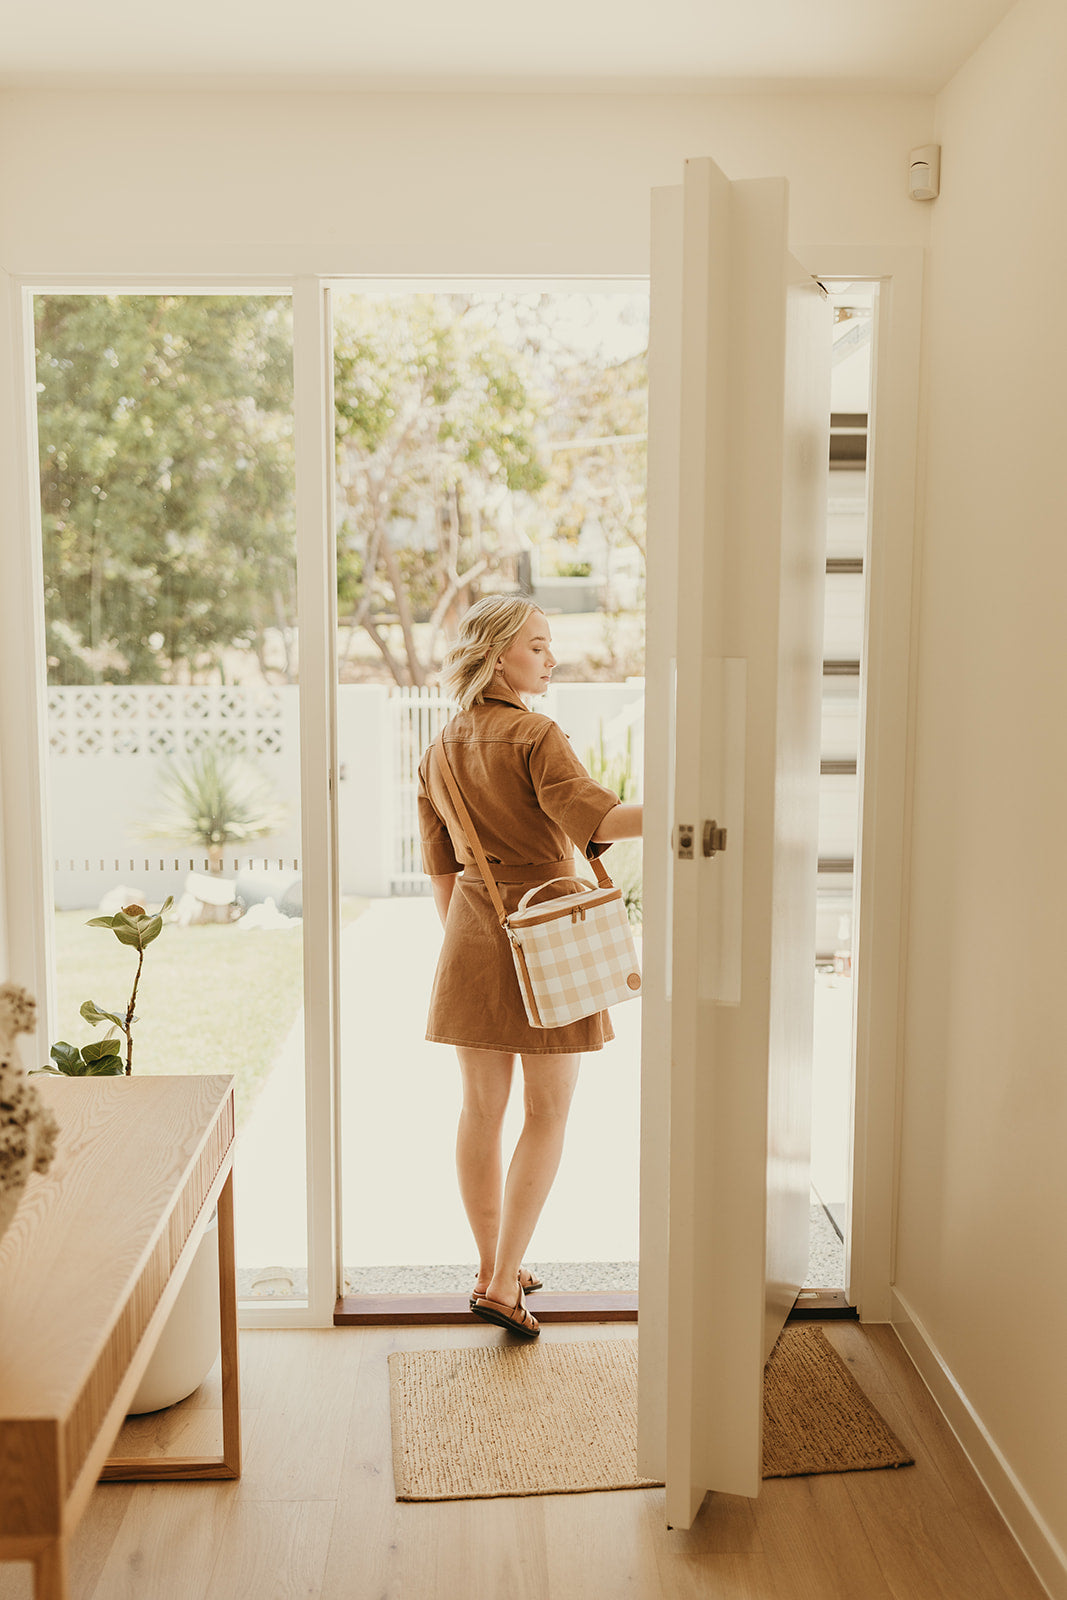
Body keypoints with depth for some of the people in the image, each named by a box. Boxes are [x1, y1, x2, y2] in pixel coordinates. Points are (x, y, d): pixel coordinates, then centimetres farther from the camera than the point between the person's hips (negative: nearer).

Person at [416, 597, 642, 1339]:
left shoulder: (440, 755, 9)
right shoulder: (537, 736, -12)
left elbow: (441, 870, 14)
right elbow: (593, 818, -29)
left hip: (472, 940, 6)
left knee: (483, 1108, 13)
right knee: (548, 1114, 5)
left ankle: (493, 1266, 24)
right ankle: (503, 1282, 4)